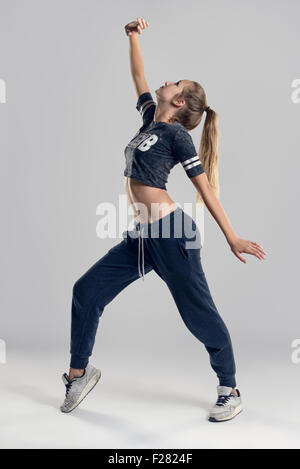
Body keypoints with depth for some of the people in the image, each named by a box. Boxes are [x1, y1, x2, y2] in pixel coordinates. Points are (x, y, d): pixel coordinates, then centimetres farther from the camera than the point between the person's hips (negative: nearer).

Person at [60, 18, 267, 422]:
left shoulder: (177, 135, -7)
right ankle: (79, 372, 22)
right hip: (142, 237, 9)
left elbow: (206, 189, -9)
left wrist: (232, 237, -10)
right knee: (87, 291, 8)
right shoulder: (152, 121, 14)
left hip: (172, 236, -9)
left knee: (200, 314, 1)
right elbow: (139, 76, 27)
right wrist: (133, 36, 23)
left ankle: (231, 392, 17)